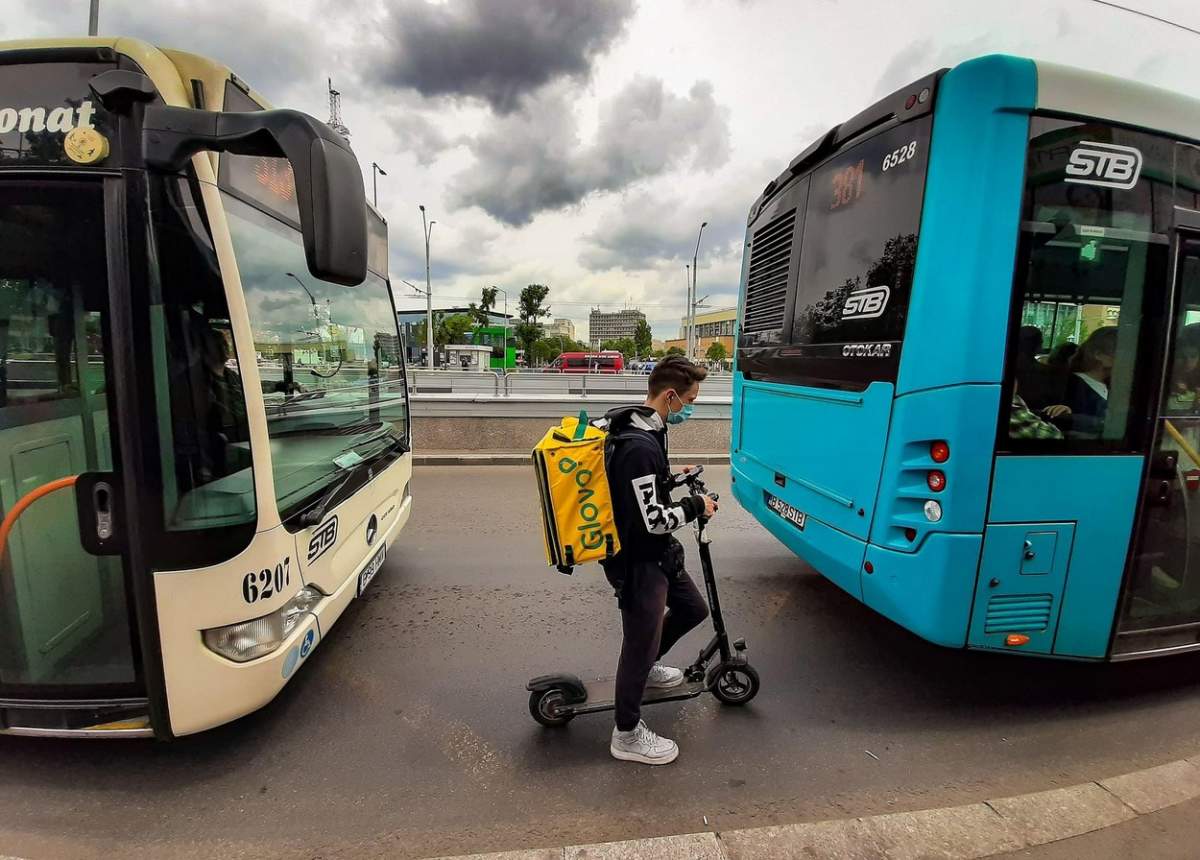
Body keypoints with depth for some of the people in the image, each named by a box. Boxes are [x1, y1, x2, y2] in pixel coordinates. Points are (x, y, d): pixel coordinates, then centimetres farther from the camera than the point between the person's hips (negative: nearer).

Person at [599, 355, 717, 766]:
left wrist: (671, 475, 10)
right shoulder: (640, 446, -30)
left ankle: (647, 667, 46)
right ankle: (627, 735, 28)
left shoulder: (638, 429, 3)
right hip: (638, 561, -10)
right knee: (641, 640, 6)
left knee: (693, 609, 24)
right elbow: (652, 520, -28)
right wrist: (696, 505, -13)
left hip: (657, 553, 10)